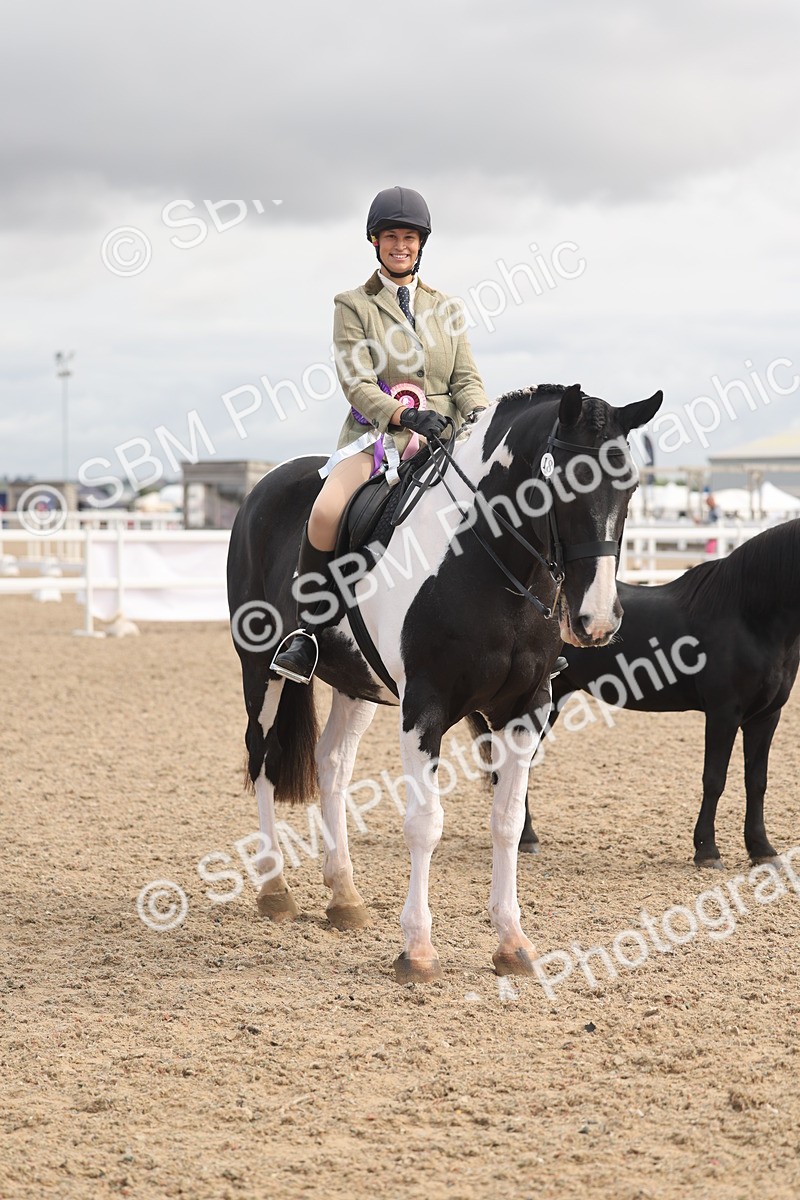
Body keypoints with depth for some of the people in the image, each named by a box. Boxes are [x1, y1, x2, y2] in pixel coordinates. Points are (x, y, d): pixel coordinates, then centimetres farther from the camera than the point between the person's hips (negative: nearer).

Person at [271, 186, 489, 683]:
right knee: (326, 514, -31)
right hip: (376, 432, -3)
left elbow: (467, 378, 12)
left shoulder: (448, 309, 19)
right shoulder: (354, 305, 8)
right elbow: (356, 382, -4)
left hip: (443, 435, 3)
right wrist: (404, 414, -21)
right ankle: (311, 628, -14)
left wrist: (480, 417, -11)